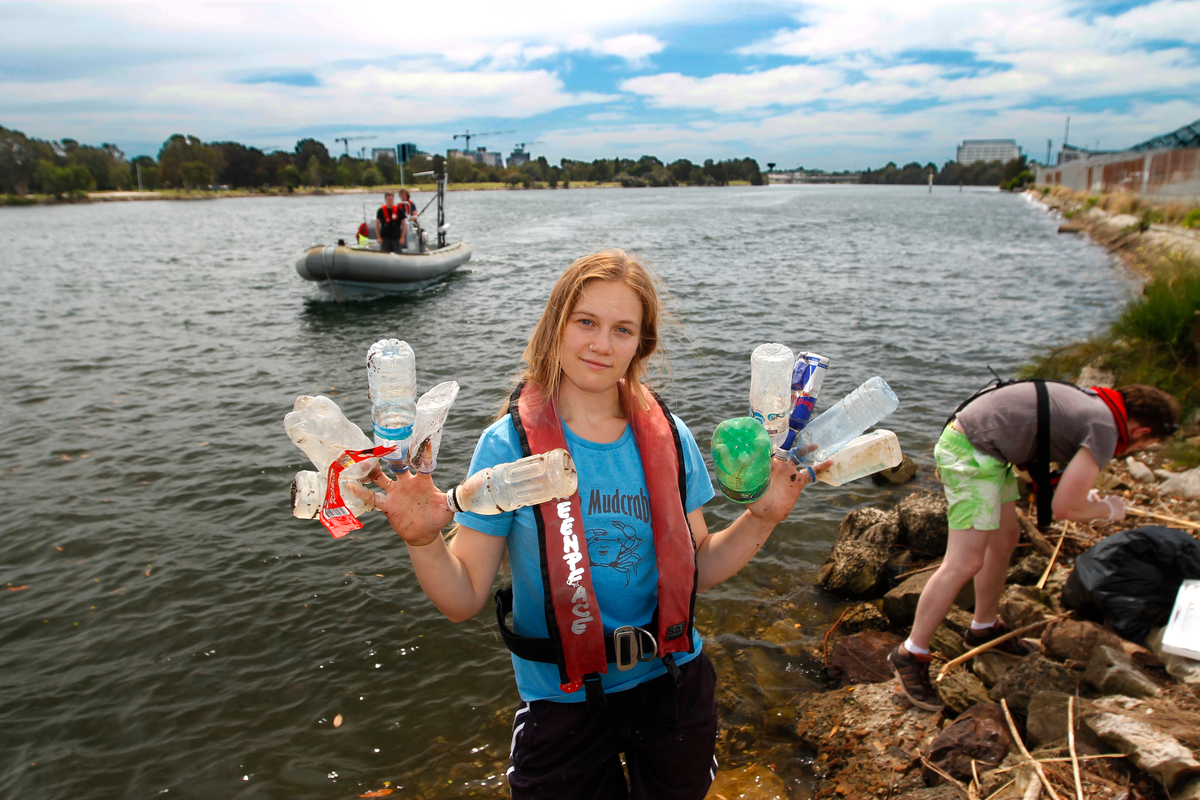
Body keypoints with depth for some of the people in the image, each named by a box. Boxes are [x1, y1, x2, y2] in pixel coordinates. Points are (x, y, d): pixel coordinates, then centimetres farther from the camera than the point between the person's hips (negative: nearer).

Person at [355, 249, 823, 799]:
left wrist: (762, 517, -11)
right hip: (562, 698, -3)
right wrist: (424, 542, -31)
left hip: (673, 685, 3)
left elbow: (695, 568, 2)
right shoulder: (510, 445, -14)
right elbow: (464, 599, -13)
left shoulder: (668, 438, -6)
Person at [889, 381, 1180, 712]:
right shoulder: (1105, 428, -11)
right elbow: (1064, 507, -11)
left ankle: (984, 626, 37)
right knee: (965, 563, -9)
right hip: (971, 452, -10)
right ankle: (910, 655, -1)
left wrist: (1083, 492, 26)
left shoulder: (1092, 401, 15)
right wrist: (1107, 510, 9)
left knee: (1005, 539, 20)